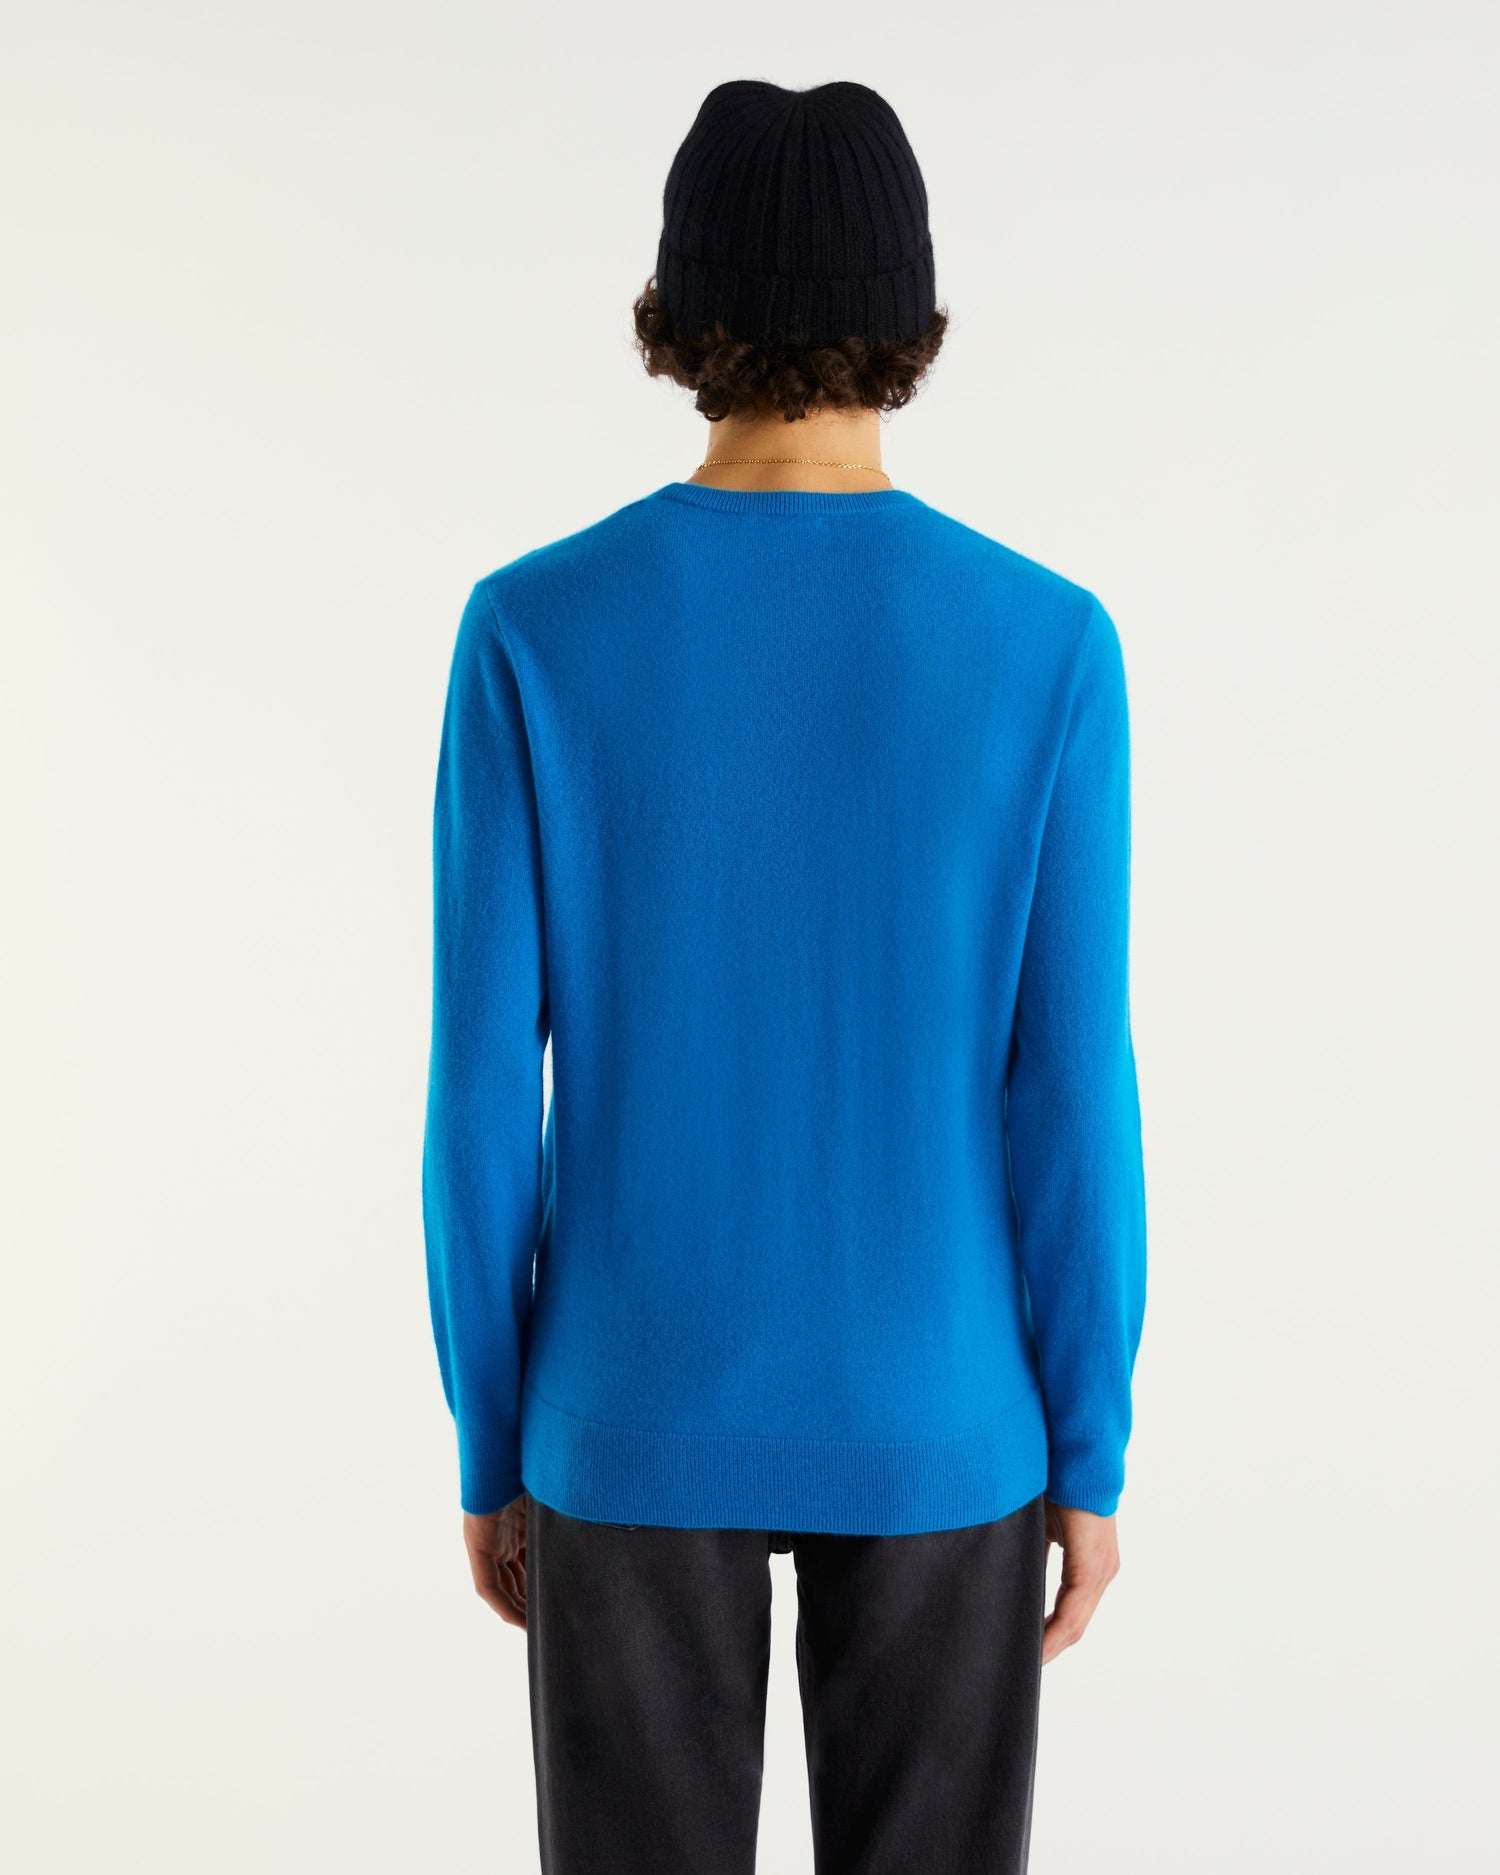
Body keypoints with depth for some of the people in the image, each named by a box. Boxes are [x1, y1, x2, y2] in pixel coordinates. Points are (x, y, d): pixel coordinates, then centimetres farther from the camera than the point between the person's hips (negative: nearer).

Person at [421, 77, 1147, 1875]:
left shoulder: (533, 630, -10)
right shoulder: (1048, 645, -11)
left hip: (639, 1414, 0)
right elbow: (1071, 1095, -9)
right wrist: (1089, 1453, 3)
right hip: (928, 1426, 0)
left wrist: (488, 1437, 5)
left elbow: (484, 1085, -8)